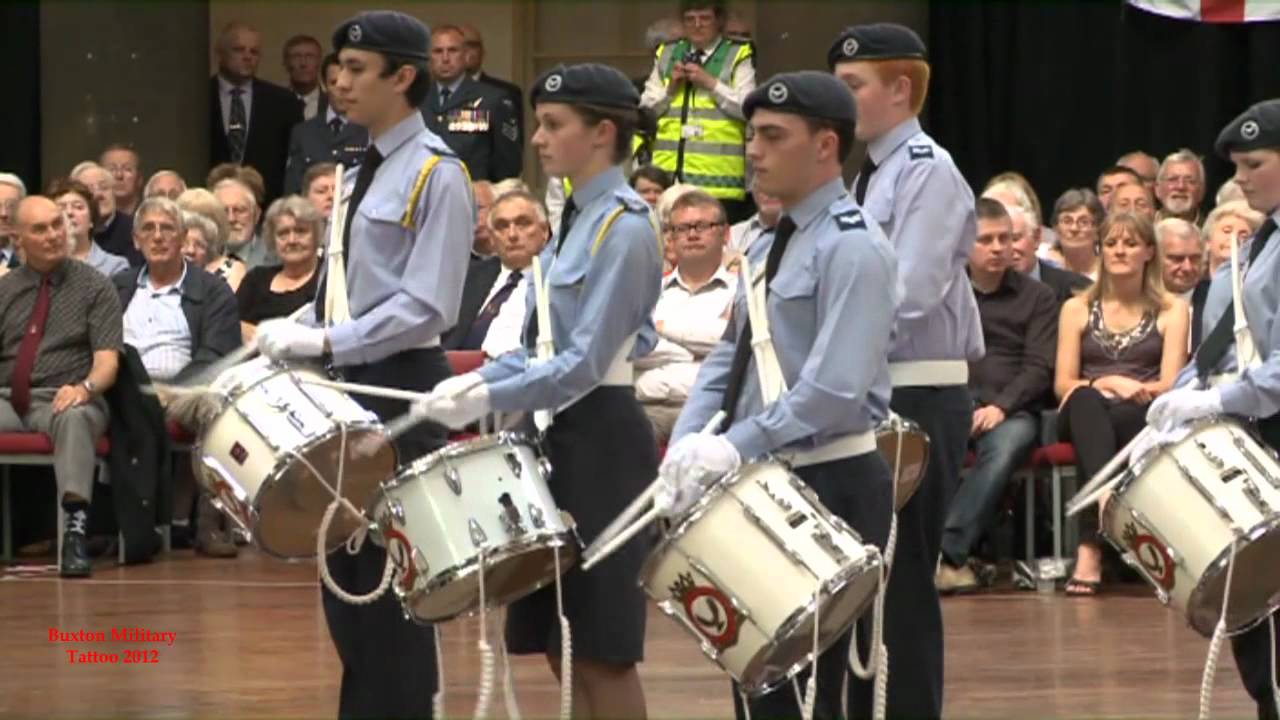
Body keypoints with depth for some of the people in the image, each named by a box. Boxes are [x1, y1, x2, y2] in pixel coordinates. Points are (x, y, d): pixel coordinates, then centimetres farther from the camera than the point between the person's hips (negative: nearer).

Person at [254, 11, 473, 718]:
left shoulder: (437, 176, -12)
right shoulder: (363, 173, 14)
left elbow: (424, 307, -19)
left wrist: (325, 342, -22)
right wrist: (294, 329, 3)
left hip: (400, 387, -8)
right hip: (351, 382, 8)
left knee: (391, 575, -2)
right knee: (345, 570, 12)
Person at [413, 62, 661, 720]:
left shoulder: (623, 229, -14)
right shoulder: (575, 220, 13)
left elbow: (585, 364, -19)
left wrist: (489, 400, -20)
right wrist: (477, 380, 1)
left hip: (602, 440, -9)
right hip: (561, 436, 9)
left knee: (602, 649, -4)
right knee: (562, 645, 10)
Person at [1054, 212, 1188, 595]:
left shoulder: (1171, 311, 13)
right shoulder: (1078, 309, 17)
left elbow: (1170, 385, 2)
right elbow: (1063, 385, 8)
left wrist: (1134, 390, -19)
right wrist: (1108, 383, -12)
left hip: (1145, 421, -1)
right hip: (1088, 418, 1)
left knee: (1118, 416, -39)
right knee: (1086, 401, -38)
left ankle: (1090, 547, -49)